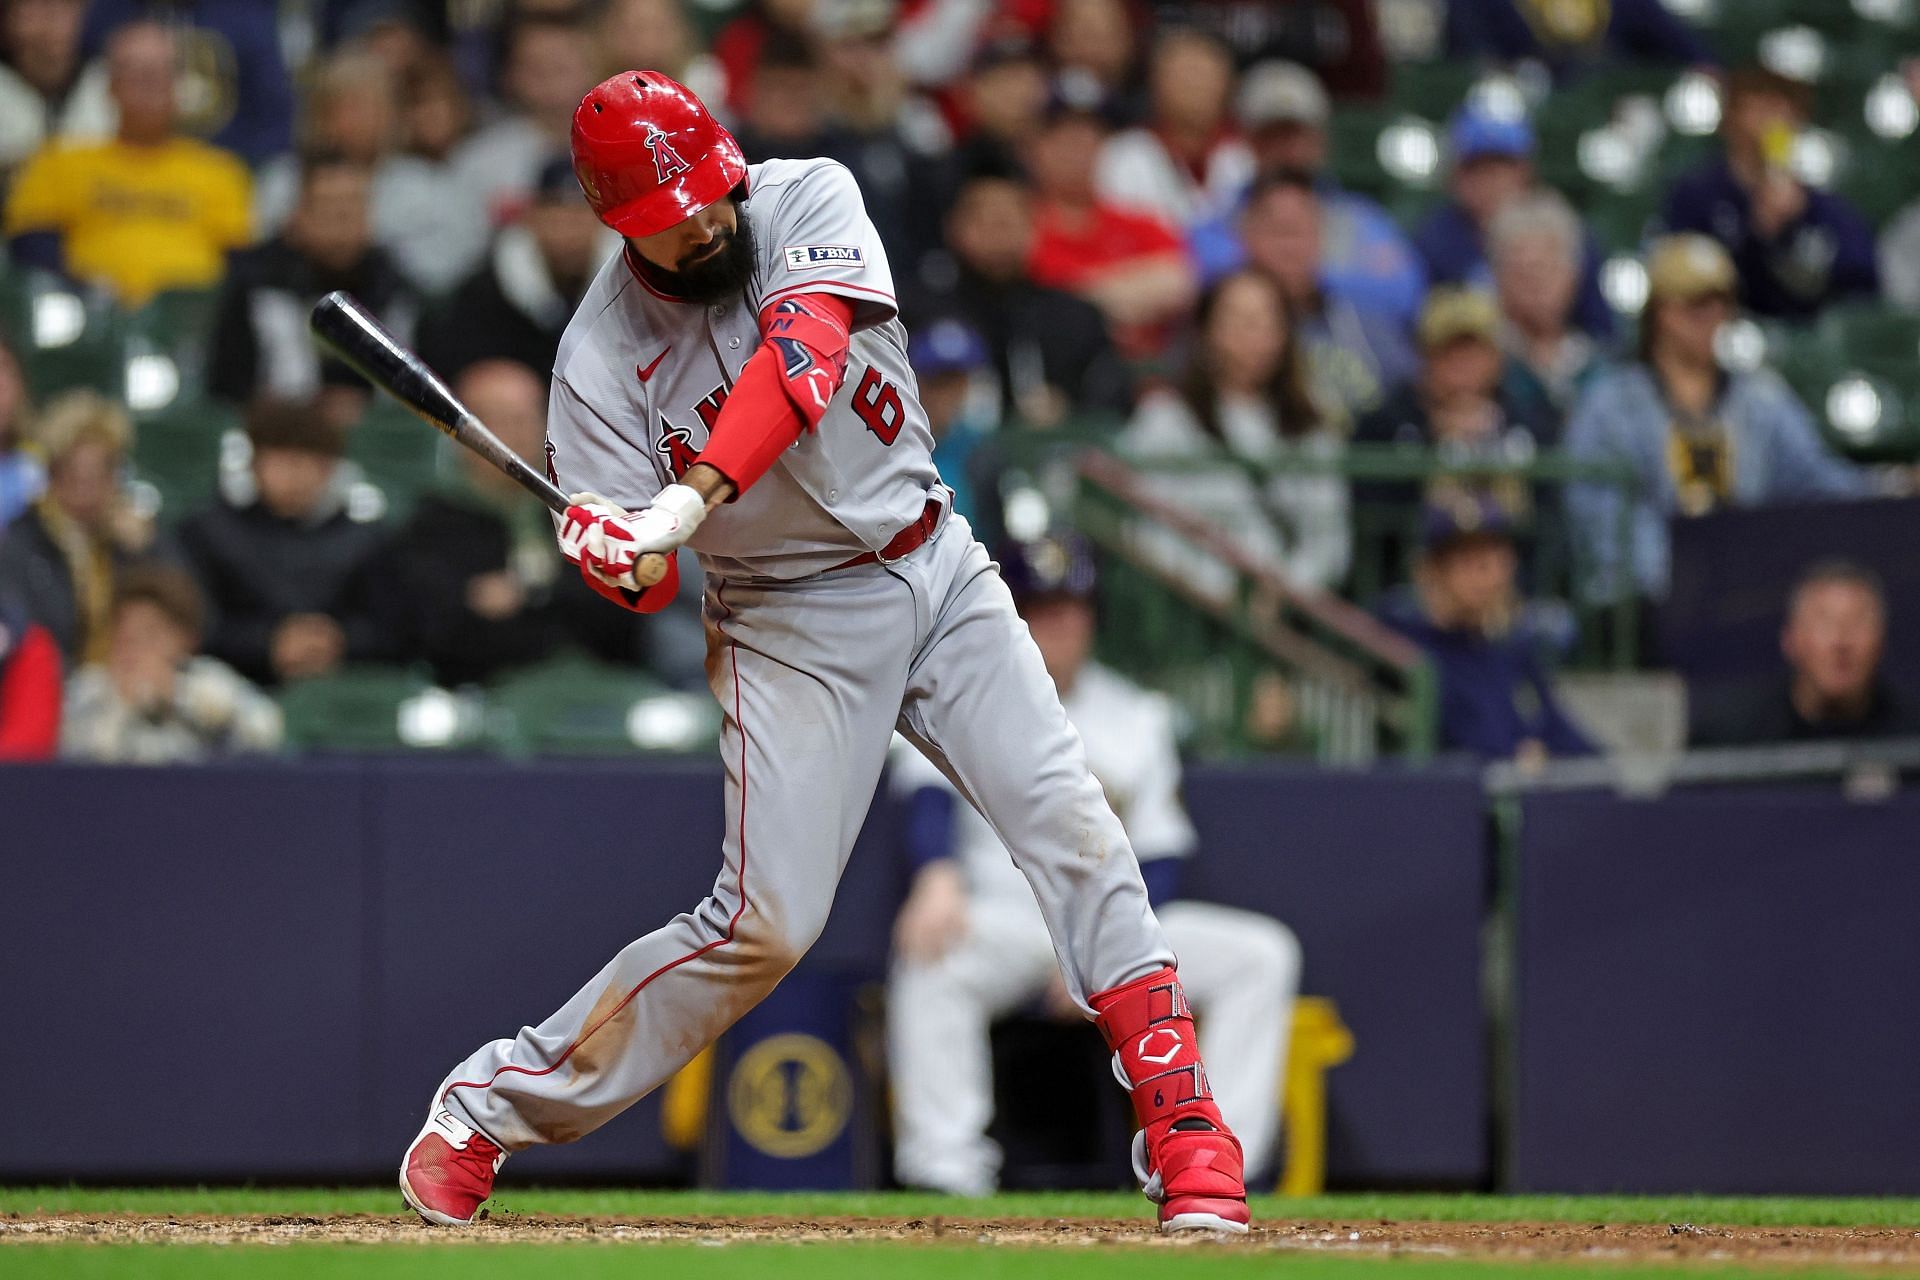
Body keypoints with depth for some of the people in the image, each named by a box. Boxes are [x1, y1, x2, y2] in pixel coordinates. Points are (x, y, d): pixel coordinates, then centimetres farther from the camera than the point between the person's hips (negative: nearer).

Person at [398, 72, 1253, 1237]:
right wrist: (616, 558, -38)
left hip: (939, 572, 2)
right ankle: (488, 1109, 3)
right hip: (794, 622, -2)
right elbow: (645, 585, -12)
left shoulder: (810, 201, -10)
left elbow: (804, 354, -29)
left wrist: (691, 498, -41)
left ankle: (1183, 1122, -7)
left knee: (1071, 822, -11)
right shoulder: (602, 360, -11)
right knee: (767, 919, -9)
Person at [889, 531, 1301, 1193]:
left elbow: (1161, 858, 8)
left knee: (1264, 954, -16)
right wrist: (940, 879, -38)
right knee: (931, 951, -37)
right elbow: (930, 799, -15)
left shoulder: (1136, 715, 15)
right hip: (999, 915, -3)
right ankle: (944, 1171, -39)